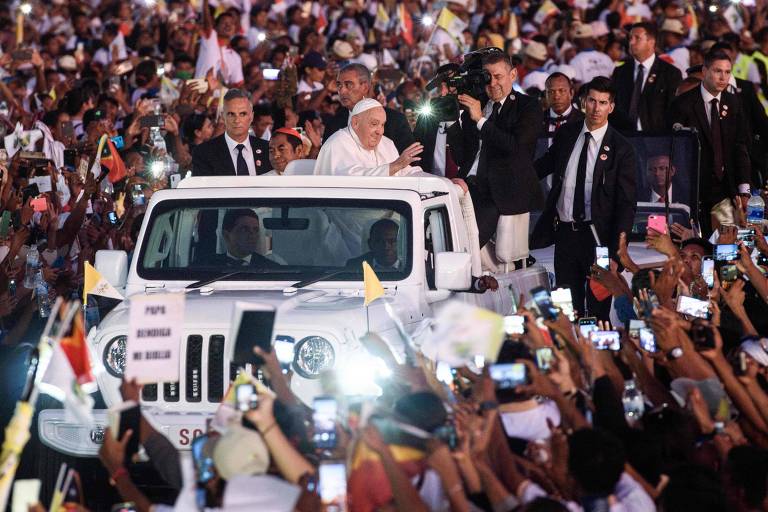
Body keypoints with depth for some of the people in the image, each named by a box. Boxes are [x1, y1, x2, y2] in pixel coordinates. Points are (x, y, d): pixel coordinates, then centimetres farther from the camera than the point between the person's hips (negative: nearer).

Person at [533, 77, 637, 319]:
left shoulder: (621, 149, -6)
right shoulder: (566, 134, 6)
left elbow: (626, 202, -7)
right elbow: (545, 165, 24)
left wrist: (618, 248, -14)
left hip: (598, 236, -4)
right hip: (564, 232, 4)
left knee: (598, 307, 3)